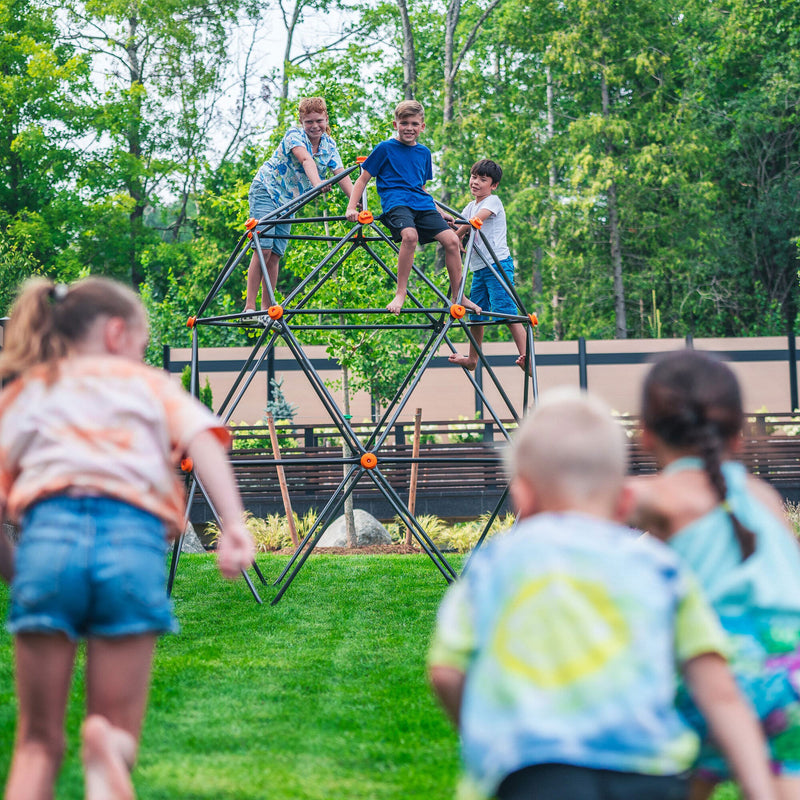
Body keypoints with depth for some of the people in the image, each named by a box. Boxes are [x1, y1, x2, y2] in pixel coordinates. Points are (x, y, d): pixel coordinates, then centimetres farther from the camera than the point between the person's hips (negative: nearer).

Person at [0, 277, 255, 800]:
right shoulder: (149, 382, 23)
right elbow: (203, 440, 4)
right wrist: (234, 523, -7)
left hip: (49, 533, 1)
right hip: (133, 539, -1)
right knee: (117, 733, 7)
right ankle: (107, 748, -29)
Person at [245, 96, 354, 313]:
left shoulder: (329, 145, 0)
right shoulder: (294, 135, -19)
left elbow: (342, 175, -11)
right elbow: (306, 159, -38)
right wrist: (317, 183, -57)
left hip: (288, 201, 6)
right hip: (266, 191, -6)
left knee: (275, 255, 2)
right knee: (263, 250, -16)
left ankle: (267, 308, 5)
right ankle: (249, 307, -16)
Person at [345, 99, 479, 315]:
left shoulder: (423, 152, 19)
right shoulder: (385, 148, 4)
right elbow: (363, 179, 5)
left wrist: (438, 213, 22)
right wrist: (351, 208, -6)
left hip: (422, 205, 5)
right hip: (395, 203, -5)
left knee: (451, 240, -14)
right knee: (410, 235, -36)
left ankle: (457, 296, -2)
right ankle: (401, 293, -29)